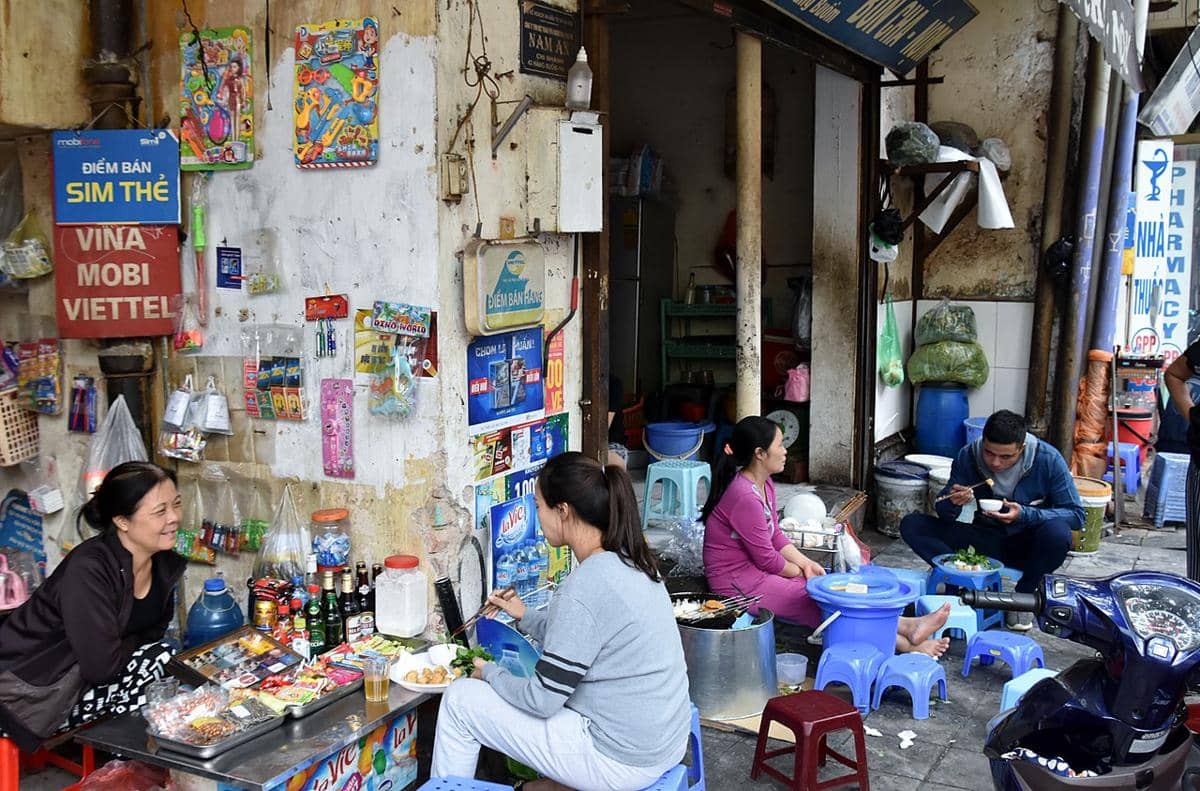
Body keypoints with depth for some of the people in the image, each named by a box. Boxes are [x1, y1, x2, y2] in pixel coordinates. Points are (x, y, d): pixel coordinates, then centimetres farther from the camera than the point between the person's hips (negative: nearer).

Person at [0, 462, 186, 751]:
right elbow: (101, 666, -27)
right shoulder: (87, 571, -27)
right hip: (26, 691, -7)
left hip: (85, 680, 7)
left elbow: (155, 629, 7)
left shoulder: (165, 564, -5)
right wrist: (136, 643, -9)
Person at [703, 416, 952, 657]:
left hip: (756, 570, 10)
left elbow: (775, 537, 13)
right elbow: (767, 559, -20)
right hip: (738, 583, -10)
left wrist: (805, 563, -1)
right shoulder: (744, 497, -26)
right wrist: (800, 571, -3)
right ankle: (905, 643, -12)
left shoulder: (764, 484, 8)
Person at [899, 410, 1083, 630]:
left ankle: (1024, 595, -9)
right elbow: (943, 513, -4)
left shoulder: (1048, 460, -17)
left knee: (1057, 531, -37)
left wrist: (1025, 514, -29)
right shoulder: (968, 456, -12)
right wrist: (952, 504, -29)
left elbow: (1076, 514, -14)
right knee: (911, 525, -16)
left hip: (1027, 545, -1)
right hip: (987, 541, 2)